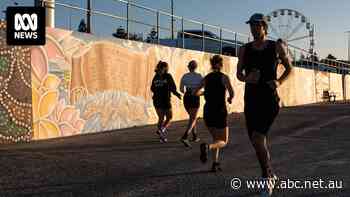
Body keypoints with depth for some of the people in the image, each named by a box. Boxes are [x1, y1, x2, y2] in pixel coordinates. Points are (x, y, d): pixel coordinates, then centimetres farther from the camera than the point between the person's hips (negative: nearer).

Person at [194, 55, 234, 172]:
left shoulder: (206, 78, 5)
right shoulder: (224, 77, -4)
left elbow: (196, 93, 5)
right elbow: (231, 93, -8)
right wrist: (230, 99, 15)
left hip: (208, 112, 4)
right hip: (220, 112, -4)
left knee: (216, 139, 21)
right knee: (223, 142, 6)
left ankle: (215, 164, 11)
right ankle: (207, 147, -24)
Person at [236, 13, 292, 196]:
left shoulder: (276, 46, 0)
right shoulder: (244, 49, 6)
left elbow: (289, 68, 11)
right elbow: (239, 74, 12)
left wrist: (279, 81, -7)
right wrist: (247, 78, -11)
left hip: (269, 99, -4)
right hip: (251, 99, 4)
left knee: (257, 138, -19)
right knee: (258, 141, 10)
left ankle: (267, 178, 1)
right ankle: (271, 175, 34)